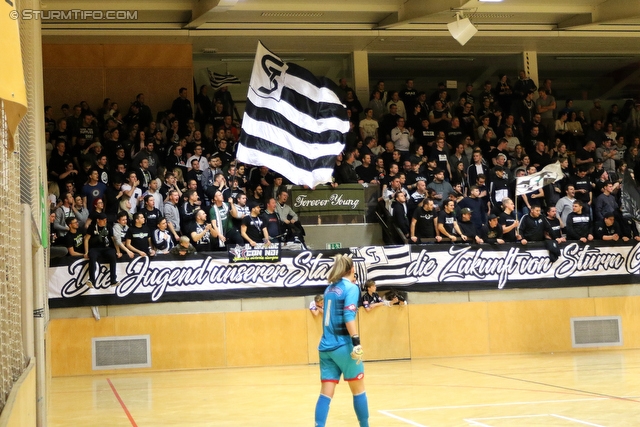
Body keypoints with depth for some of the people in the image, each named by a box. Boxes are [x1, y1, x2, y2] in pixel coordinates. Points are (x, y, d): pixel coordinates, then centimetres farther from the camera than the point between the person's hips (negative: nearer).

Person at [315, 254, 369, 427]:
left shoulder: (329, 289, 14)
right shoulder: (351, 288, -6)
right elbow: (348, 316, -18)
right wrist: (356, 342, -23)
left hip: (326, 347, 6)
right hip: (343, 346, -6)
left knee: (326, 393, 1)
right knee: (358, 389, 9)